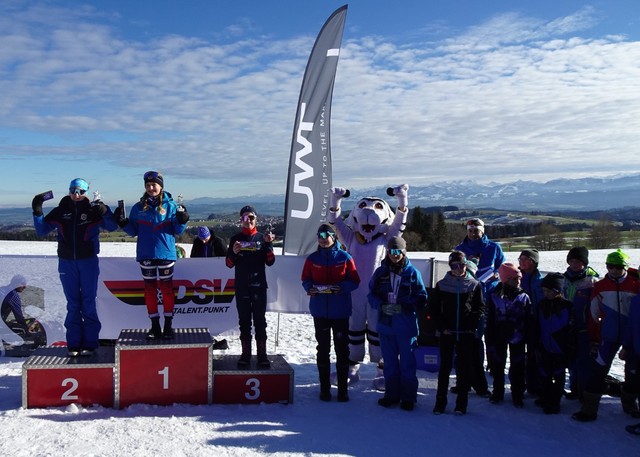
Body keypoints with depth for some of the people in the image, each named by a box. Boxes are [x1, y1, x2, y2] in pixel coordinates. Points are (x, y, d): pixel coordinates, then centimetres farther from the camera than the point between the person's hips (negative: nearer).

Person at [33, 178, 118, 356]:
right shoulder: (60, 211, 3)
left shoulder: (92, 210, -2)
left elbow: (111, 227, -8)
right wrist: (37, 213, -9)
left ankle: (90, 343, 7)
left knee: (88, 303, 1)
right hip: (67, 262, 2)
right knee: (72, 304, 6)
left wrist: (105, 212, -25)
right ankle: (74, 344, 11)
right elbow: (42, 231, 7)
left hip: (88, 262, -2)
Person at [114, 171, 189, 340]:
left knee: (166, 288, 3)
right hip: (145, 255, 3)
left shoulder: (171, 205, -1)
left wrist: (182, 221, -19)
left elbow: (177, 230, 0)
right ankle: (155, 326, 16)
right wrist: (123, 223, -7)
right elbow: (133, 231, 9)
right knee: (150, 289, 7)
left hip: (165, 253, -2)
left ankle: (168, 325, 13)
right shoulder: (138, 208, 6)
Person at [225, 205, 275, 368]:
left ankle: (262, 354, 4)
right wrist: (234, 253, -14)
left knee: (260, 320, 1)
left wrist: (268, 244, -15)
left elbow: (270, 262, -3)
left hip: (259, 285, -1)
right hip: (241, 286, 1)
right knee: (244, 321, 5)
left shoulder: (262, 238, 5)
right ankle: (245, 354, 10)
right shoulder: (236, 239, 8)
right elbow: (229, 264, 6)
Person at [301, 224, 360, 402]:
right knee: (322, 349, 8)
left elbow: (355, 281, -2)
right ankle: (324, 388, 17)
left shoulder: (344, 257, -3)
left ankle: (343, 389, 13)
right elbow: (305, 279, 11)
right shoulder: (312, 259, 4)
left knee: (342, 349, 4)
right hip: (320, 311, 2)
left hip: (340, 311, -2)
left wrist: (341, 287, -20)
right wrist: (310, 288, -10)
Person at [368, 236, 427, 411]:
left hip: (406, 326, -3)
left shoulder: (412, 272, -5)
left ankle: (408, 397, 17)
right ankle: (391, 394, 26)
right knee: (389, 362, 14)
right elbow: (372, 294, 6)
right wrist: (382, 306, -13)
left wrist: (403, 307, -18)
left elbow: (421, 298, -4)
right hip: (385, 323, 3)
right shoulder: (380, 272, 3)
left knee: (407, 362, 5)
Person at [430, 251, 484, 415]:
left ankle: (461, 403, 13)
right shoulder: (442, 285, 2)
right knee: (444, 366, 4)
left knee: (464, 367, 5)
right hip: (447, 333, 0)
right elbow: (433, 308, 5)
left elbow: (480, 308, 6)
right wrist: (441, 327, -4)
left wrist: (471, 325, -6)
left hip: (466, 334, 0)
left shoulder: (474, 285, 2)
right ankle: (440, 402, 11)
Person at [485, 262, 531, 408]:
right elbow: (490, 320, -3)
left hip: (517, 337, 0)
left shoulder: (524, 297, -4)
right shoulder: (495, 296, -6)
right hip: (499, 337, 0)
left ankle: (517, 395, 18)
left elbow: (528, 320, 1)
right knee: (498, 365, 11)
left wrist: (528, 338, -1)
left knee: (517, 367, 6)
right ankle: (497, 393, 27)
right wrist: (489, 340, -4)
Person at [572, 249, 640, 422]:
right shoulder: (600, 286, -2)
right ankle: (589, 408, 2)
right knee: (598, 369, -4)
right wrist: (593, 339, 2)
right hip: (609, 336, 0)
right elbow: (593, 314, 2)